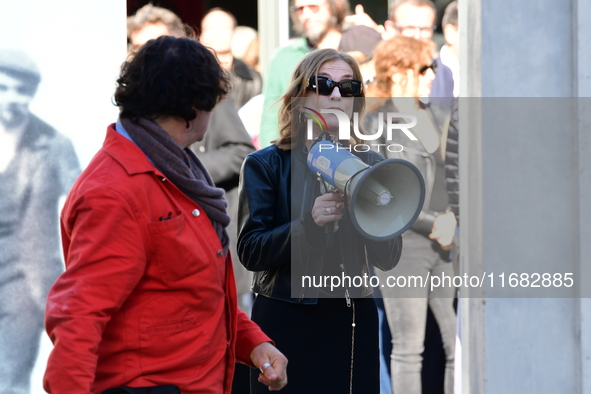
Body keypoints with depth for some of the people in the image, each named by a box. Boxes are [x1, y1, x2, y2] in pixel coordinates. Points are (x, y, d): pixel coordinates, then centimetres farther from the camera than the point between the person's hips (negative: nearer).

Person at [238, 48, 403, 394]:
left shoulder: (371, 165, 8)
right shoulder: (266, 165, -2)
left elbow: (389, 259, 0)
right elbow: (250, 252, -10)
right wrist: (309, 224, -25)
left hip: (354, 319, 3)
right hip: (285, 322, -3)